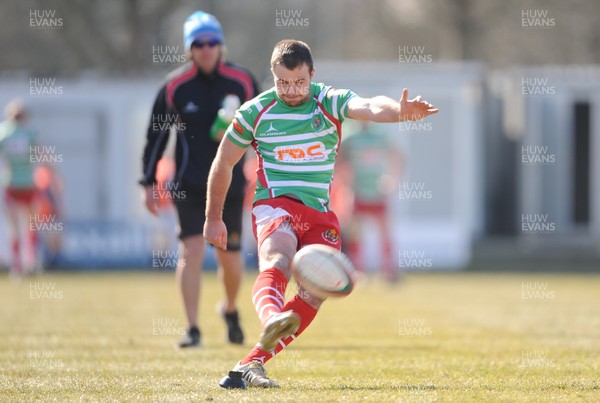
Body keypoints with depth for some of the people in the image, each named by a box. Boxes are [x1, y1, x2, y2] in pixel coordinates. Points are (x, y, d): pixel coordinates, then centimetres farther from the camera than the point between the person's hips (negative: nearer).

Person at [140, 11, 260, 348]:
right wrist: (149, 183, 3)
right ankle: (192, 329, -7)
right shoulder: (176, 86, -2)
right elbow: (157, 134, 5)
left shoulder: (243, 82, 0)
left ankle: (231, 310, 33)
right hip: (189, 185, -1)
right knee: (192, 250, -13)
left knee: (230, 258, 2)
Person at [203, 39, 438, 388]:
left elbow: (368, 107, -25)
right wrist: (214, 219, 17)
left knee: (315, 292, -13)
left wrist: (398, 110, -48)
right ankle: (271, 320, -66)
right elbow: (223, 164, 13)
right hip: (276, 203, -3)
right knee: (278, 262, -33)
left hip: (320, 213, 3)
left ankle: (252, 364, -10)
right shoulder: (254, 112, -1)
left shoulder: (330, 102, -2)